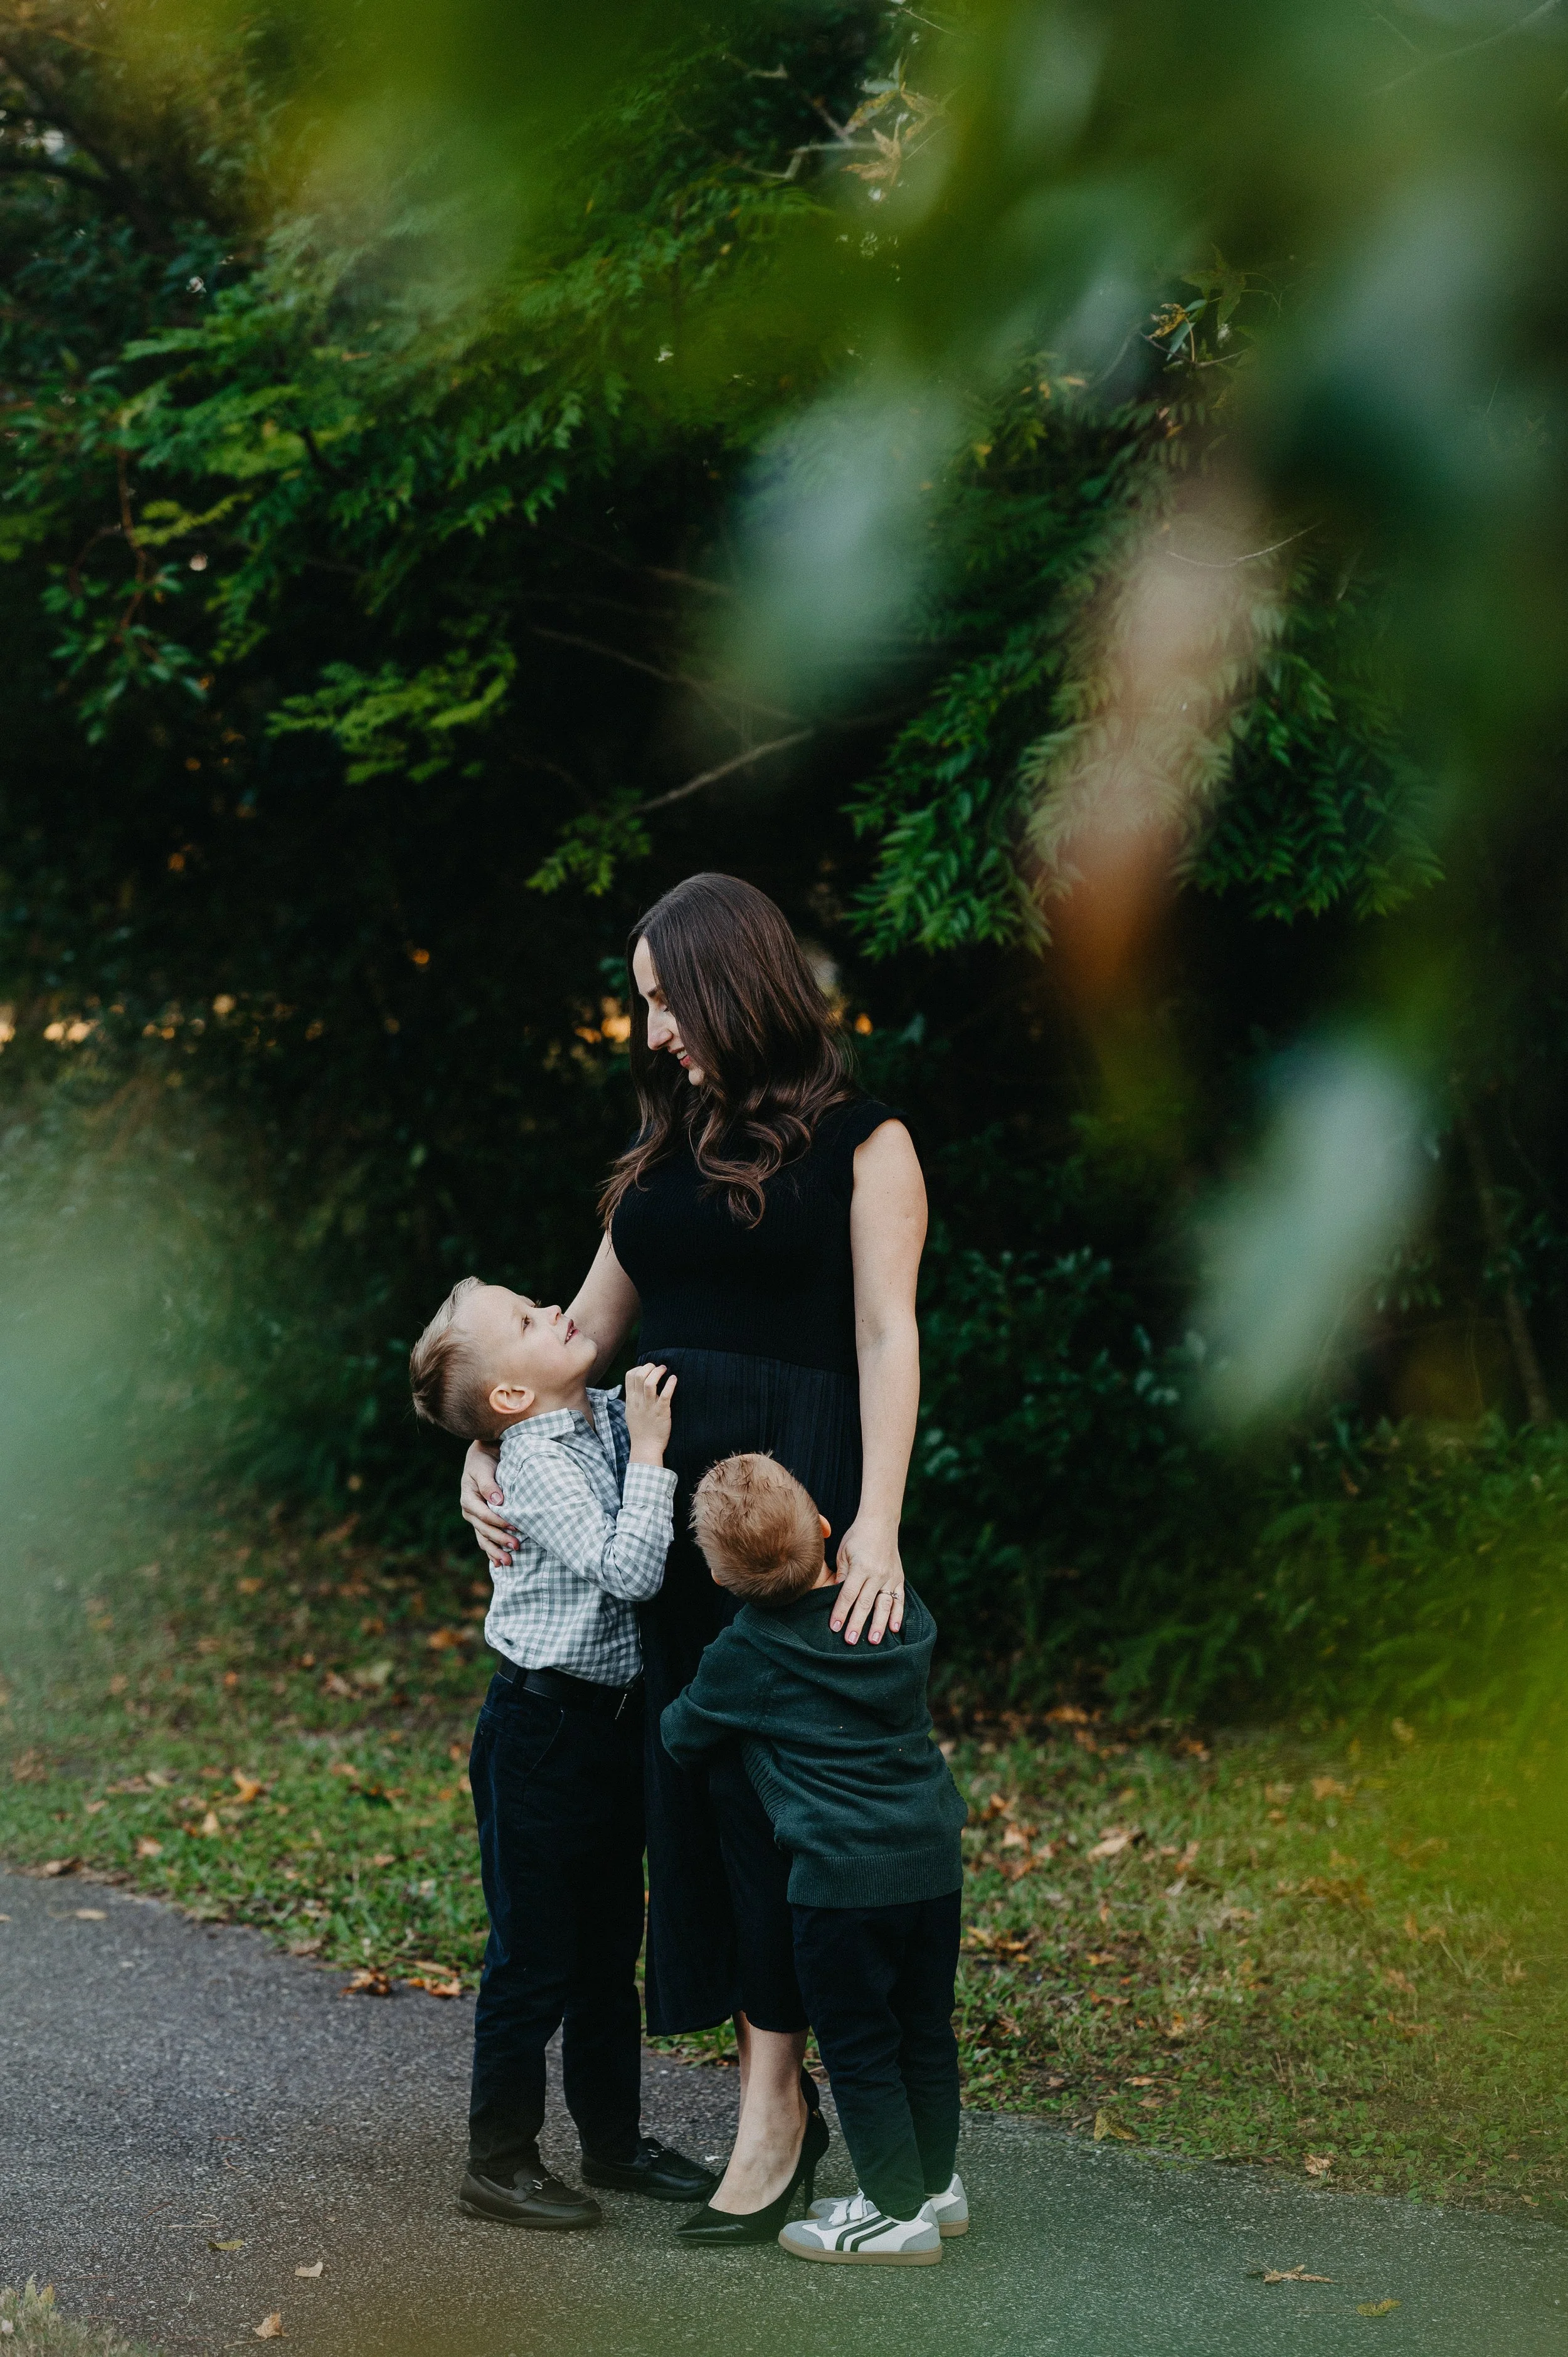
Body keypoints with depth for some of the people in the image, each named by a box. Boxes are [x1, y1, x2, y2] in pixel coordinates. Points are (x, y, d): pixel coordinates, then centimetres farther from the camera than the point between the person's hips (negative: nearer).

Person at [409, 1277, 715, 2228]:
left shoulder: (611, 1418, 3)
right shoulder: (538, 1461, -19)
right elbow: (628, 1571, -27)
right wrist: (649, 1452, -24)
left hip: (615, 1721, 8)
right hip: (540, 1729, -8)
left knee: (610, 1949, 18)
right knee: (533, 1959, 1)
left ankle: (615, 2138, 29)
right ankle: (500, 2159, 11)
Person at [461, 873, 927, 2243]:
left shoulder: (861, 1143, 0)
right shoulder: (666, 1151, 18)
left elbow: (887, 1335, -8)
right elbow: (586, 1329, 19)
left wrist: (878, 1523, -19)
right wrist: (487, 1442, 5)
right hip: (655, 1486, 6)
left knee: (768, 1770, -9)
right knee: (689, 1771, 2)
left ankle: (773, 2100, -6)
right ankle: (776, 2080, 7)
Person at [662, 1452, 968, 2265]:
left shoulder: (743, 1657, -10)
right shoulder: (904, 1610, 3)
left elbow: (681, 1736, 6)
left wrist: (671, 1720, 28)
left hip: (842, 1875, -6)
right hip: (934, 1861, 6)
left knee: (857, 2044, 5)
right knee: (924, 2029, 18)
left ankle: (898, 2210, 9)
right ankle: (935, 2181, 30)